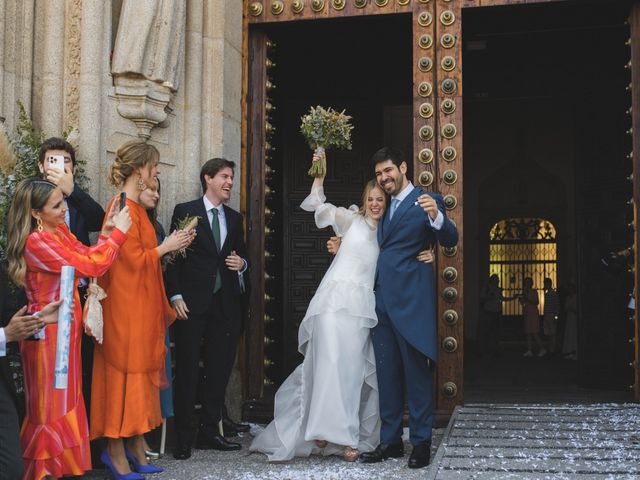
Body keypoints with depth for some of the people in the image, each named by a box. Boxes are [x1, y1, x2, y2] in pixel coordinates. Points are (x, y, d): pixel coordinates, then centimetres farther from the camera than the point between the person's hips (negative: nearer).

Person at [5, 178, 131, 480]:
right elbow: (90, 266, -22)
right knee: (50, 403, 2)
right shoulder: (36, 241, -22)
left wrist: (105, 235, -6)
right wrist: (118, 232, -14)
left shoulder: (60, 231, 5)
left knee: (66, 397, 15)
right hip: (48, 330, -8)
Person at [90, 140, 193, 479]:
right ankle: (116, 451, 8)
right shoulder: (123, 207, -16)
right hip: (127, 304, -10)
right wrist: (165, 248, -7)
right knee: (125, 369, -2)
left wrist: (171, 247, 7)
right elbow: (134, 259, -18)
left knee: (142, 369, 12)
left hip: (143, 304, 10)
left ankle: (135, 446, 20)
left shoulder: (136, 207, 13)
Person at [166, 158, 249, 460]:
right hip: (192, 303, -5)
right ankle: (183, 437, 7)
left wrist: (242, 262, -1)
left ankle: (209, 431, 18)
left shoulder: (235, 218, 15)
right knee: (187, 369, 0)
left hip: (226, 304, 5)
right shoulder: (185, 212, 1)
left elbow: (242, 255, 24)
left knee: (220, 368, 7)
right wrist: (176, 296, -10)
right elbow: (172, 256, -2)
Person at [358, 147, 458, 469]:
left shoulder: (426, 201, -2)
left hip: (411, 300, -7)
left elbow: (450, 241, -13)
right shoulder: (386, 208, 20)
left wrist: (437, 217, -32)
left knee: (416, 371, -3)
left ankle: (421, 443, 4)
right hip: (382, 300, 7)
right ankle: (390, 441, 16)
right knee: (387, 374, 9)